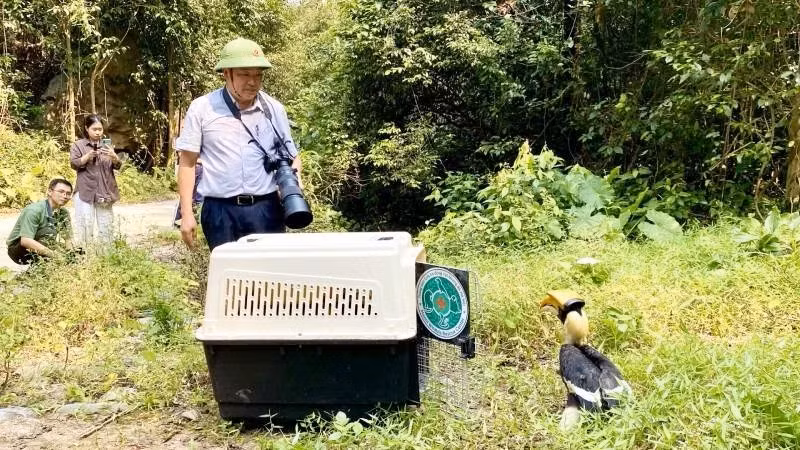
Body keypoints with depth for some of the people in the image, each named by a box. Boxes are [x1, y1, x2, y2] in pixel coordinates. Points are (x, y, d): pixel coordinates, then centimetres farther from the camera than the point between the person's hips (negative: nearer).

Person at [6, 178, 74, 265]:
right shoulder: (34, 210, -24)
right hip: (17, 249, -7)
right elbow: (25, 240, -33)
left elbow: (68, 237, -3)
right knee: (49, 232, -30)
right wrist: (53, 254, -40)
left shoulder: (64, 213, -1)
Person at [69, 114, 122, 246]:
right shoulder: (78, 145, 4)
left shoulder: (107, 145, 13)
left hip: (105, 191, 4)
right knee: (85, 224, -6)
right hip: (85, 191, -3)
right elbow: (74, 164, -6)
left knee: (106, 225, 8)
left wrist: (113, 156, -16)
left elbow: (117, 166, 7)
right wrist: (88, 155, -22)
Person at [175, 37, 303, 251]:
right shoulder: (201, 109, 0)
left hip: (265, 209, 1)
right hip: (220, 211, -1)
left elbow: (291, 156, 15)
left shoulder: (274, 109, 6)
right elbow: (188, 163, 3)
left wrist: (294, 175, -8)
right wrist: (187, 214, -3)